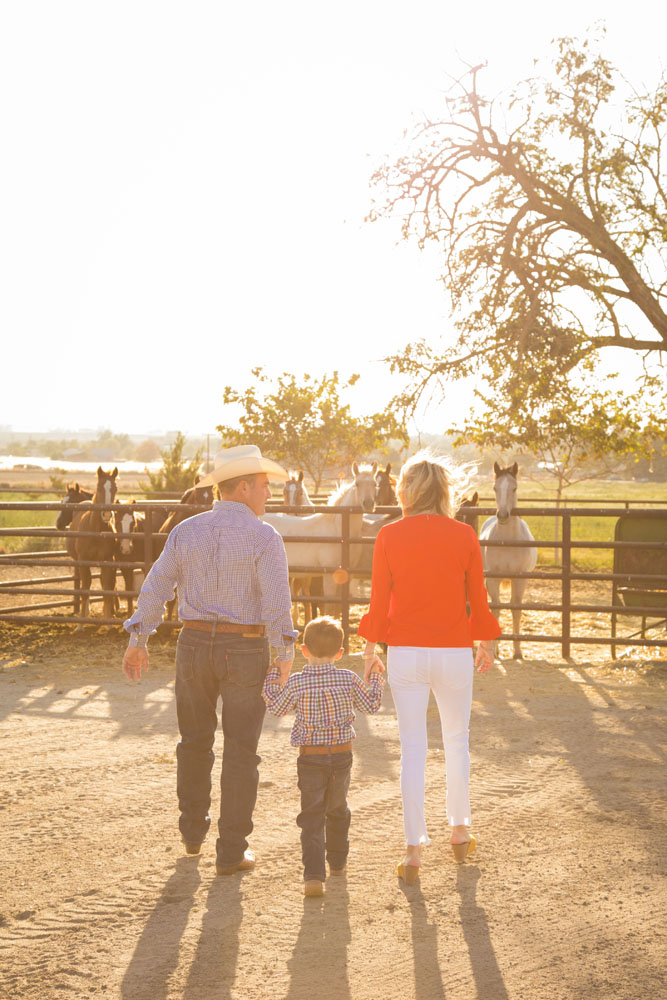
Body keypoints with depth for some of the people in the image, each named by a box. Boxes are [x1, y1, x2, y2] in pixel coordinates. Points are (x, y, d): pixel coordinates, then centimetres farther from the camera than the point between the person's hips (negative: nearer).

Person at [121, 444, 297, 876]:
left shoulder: (186, 531, 2)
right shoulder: (264, 537, -11)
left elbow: (156, 588, 4)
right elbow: (277, 603, -17)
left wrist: (138, 641, 12)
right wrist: (285, 655, -7)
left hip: (195, 645, 4)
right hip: (245, 651, -4)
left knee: (195, 742, 20)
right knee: (240, 751, 5)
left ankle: (193, 832, 33)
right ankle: (232, 852, 7)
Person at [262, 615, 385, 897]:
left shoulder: (297, 682, -10)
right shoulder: (348, 679, -6)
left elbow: (277, 708, 5)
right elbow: (371, 705, 7)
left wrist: (271, 679, 18)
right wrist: (376, 677, 21)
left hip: (310, 758, -2)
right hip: (342, 755, 2)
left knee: (312, 816, -1)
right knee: (337, 810, 23)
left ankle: (313, 874, -14)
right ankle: (337, 861, 39)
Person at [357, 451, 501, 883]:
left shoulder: (389, 536, -5)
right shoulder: (465, 536, -5)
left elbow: (379, 600, -2)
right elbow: (478, 600, 0)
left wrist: (370, 648, 10)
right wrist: (486, 644, 15)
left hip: (405, 653, 0)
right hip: (454, 652, 0)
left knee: (413, 749, 6)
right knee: (457, 740, 19)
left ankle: (415, 848, 5)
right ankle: (460, 830, 32)